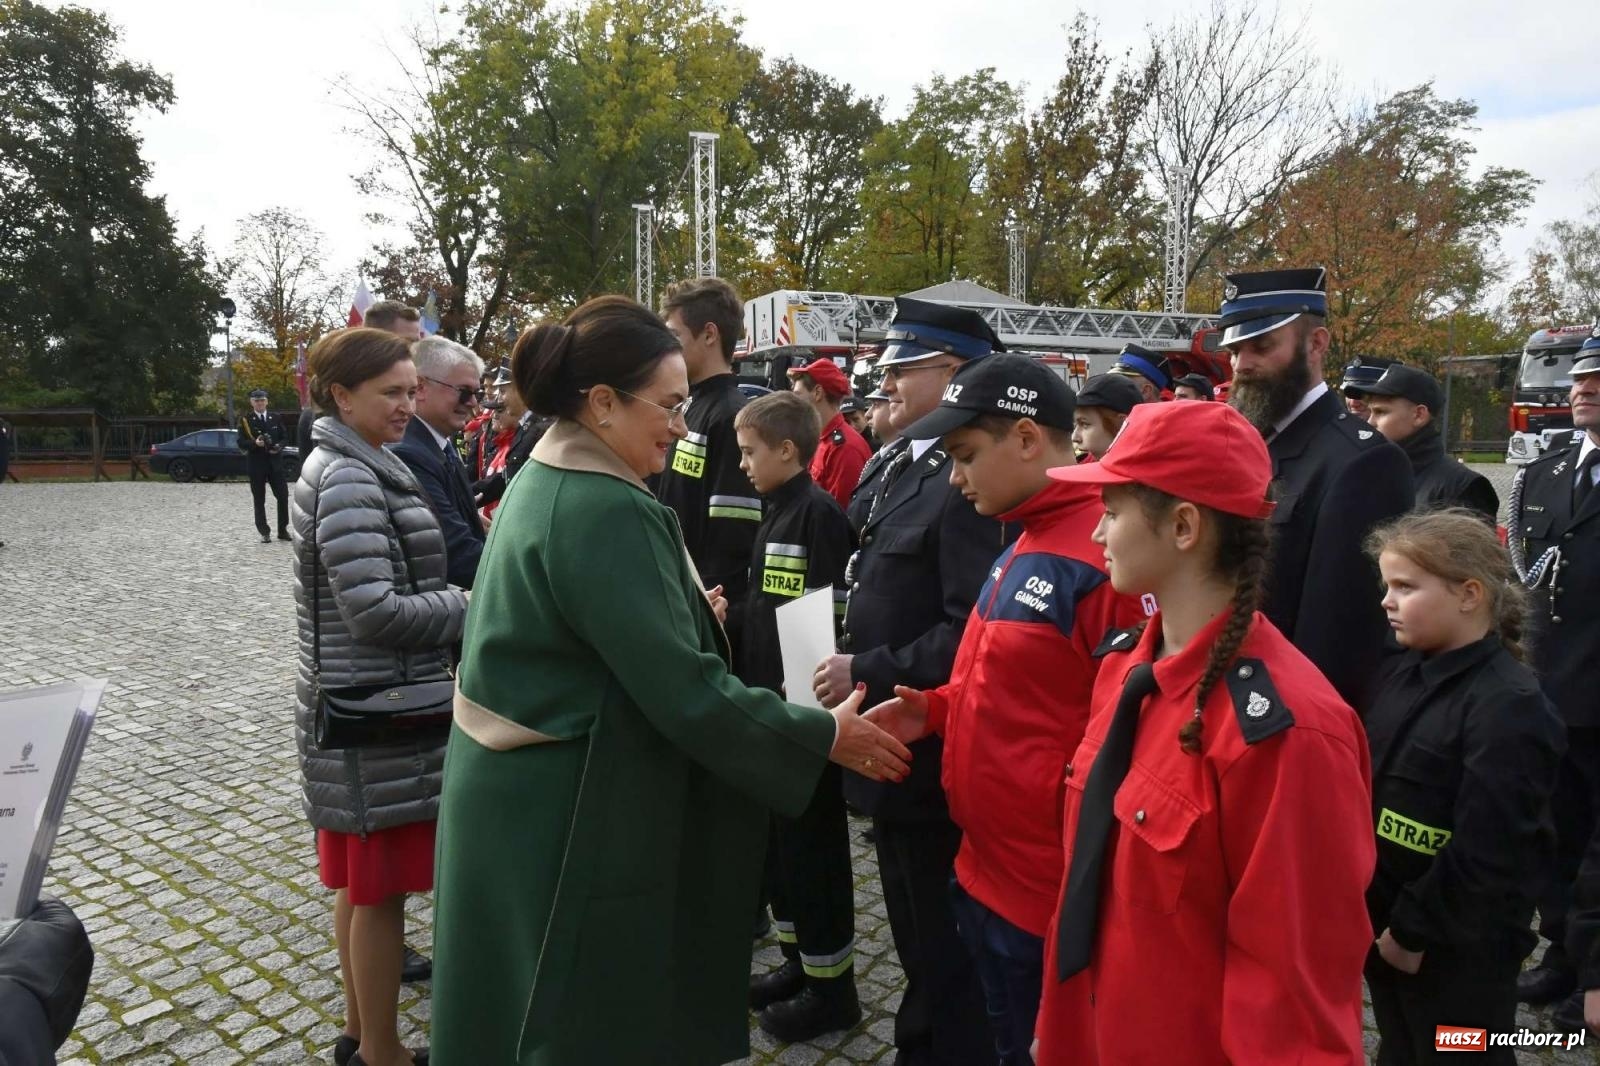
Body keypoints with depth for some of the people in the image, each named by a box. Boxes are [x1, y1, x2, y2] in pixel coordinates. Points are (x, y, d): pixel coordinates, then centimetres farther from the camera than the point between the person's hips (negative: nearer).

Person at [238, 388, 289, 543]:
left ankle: (282, 530, 10)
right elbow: (241, 443, -4)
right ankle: (264, 533, 9)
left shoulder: (274, 419, 9)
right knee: (259, 500, 3)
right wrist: (254, 443, -22)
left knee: (283, 496, -1)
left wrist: (278, 447, -9)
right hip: (256, 465, -2)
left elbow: (283, 438, 12)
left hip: (274, 463, 2)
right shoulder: (245, 420, 0)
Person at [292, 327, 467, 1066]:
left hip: (368, 706, 10)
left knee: (361, 884, 19)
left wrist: (453, 605, 8)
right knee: (381, 891, 4)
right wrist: (473, 606, -14)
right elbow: (375, 611, -25)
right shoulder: (350, 481, -19)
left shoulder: (350, 466, 12)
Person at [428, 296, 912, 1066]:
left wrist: (685, 613, 17)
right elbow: (683, 692, -26)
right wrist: (825, 735, -18)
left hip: (526, 797, 10)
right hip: (568, 816, -10)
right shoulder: (605, 511, -25)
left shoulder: (545, 481, 7)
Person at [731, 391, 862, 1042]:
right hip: (768, 701, 9)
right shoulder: (774, 511, 12)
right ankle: (798, 959, 34)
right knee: (775, 835, 17)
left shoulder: (819, 514, -16)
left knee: (812, 841, 3)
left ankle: (831, 985, 19)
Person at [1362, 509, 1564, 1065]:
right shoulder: (1402, 673, 2)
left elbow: (1485, 852, -24)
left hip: (1458, 947, -7)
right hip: (1387, 922, 7)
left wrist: (1414, 931, -17)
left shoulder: (1508, 707, -22)